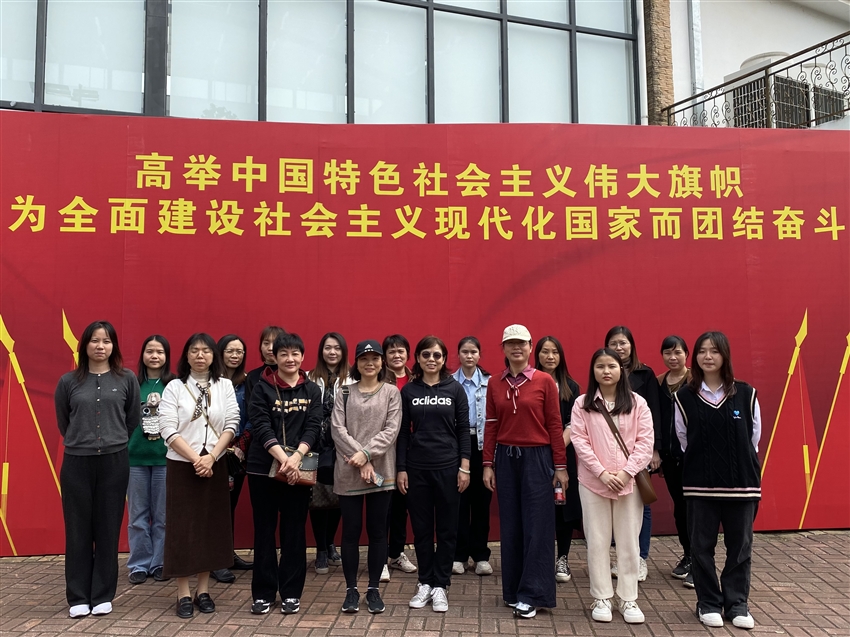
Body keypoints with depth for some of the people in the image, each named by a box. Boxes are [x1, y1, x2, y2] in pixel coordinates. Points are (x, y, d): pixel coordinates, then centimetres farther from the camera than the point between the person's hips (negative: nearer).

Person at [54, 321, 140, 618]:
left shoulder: (126, 379, 1)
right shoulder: (68, 381, 1)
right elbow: (62, 422, 13)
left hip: (114, 462, 0)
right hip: (76, 462, 0)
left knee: (108, 530, 6)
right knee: (78, 531, 6)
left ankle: (103, 595, 17)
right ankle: (78, 597, 17)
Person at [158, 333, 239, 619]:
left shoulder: (225, 386, 4)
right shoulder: (174, 387, -1)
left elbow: (231, 425, -1)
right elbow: (168, 430, -8)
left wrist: (211, 457, -13)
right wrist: (195, 458, -15)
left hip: (215, 465, 2)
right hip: (181, 465, -2)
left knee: (211, 525, 6)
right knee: (182, 526, 1)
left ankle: (203, 590, 18)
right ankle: (183, 595, 10)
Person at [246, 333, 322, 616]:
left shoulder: (312, 390, 5)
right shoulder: (262, 388, -1)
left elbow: (313, 427, -4)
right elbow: (261, 428, -10)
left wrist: (295, 458, -20)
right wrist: (283, 459, -22)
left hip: (298, 469, 1)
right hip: (263, 468, -1)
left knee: (294, 531, 7)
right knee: (264, 531, 7)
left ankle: (291, 592, 19)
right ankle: (263, 592, 18)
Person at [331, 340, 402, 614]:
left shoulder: (391, 392, 4)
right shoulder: (344, 392, 6)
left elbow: (391, 430, -5)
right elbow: (337, 429, -4)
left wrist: (367, 453, -17)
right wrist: (359, 461, -14)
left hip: (381, 471, 0)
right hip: (348, 472, 0)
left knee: (377, 530, 7)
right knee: (351, 530, 5)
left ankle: (373, 589, 19)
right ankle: (351, 589, 18)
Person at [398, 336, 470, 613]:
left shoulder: (455, 389, 0)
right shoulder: (408, 390, 3)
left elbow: (463, 430, 0)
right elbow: (403, 432, 4)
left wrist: (464, 467, -5)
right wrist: (401, 469, 0)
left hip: (448, 467, -1)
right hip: (416, 468, 1)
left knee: (446, 529, 6)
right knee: (421, 528, 9)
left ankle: (440, 585, 18)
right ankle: (424, 583, 23)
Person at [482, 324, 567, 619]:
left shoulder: (545, 381, -3)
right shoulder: (495, 385, 6)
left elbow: (554, 425, -3)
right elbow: (491, 426, 7)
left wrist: (560, 466, -4)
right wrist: (488, 464, 4)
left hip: (537, 458, -3)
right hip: (505, 458, 3)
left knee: (536, 526, 0)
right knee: (510, 526, 9)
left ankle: (531, 595, 8)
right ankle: (513, 590, 21)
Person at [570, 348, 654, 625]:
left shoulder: (637, 403, 1)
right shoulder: (582, 404, 1)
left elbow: (645, 441, -3)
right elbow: (579, 441, -5)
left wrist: (626, 472, -13)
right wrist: (602, 472, -14)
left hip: (629, 481, 0)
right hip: (593, 481, 0)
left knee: (629, 541, 7)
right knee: (597, 541, 6)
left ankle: (628, 599, 19)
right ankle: (602, 598, 19)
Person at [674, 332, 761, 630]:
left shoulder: (746, 394, -2)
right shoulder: (684, 396, -3)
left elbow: (753, 439, 7)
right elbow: (683, 439, 6)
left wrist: (742, 466, 12)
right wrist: (702, 464, 11)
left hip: (742, 482, 1)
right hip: (699, 483, 0)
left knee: (740, 546, 9)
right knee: (702, 545, 7)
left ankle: (737, 603, 24)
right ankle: (708, 603, 21)